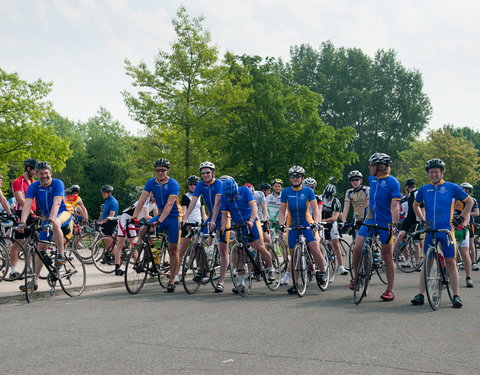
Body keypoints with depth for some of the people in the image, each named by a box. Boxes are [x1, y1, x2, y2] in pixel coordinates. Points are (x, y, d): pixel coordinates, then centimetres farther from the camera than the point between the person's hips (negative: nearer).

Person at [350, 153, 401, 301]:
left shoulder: (392, 182, -11)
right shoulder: (371, 179, 8)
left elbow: (395, 206, -18)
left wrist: (395, 225, -27)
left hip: (386, 223, -5)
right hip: (371, 220, 5)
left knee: (387, 256, 2)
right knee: (357, 248, -8)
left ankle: (389, 290, 9)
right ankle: (356, 277, 14)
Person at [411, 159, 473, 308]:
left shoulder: (451, 187, 1)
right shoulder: (424, 189, 9)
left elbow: (470, 201, 9)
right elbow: (416, 205, 26)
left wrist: (461, 219, 3)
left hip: (447, 230, -2)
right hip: (430, 231, 2)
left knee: (451, 262, -3)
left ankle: (456, 296, 2)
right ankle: (421, 295, 5)